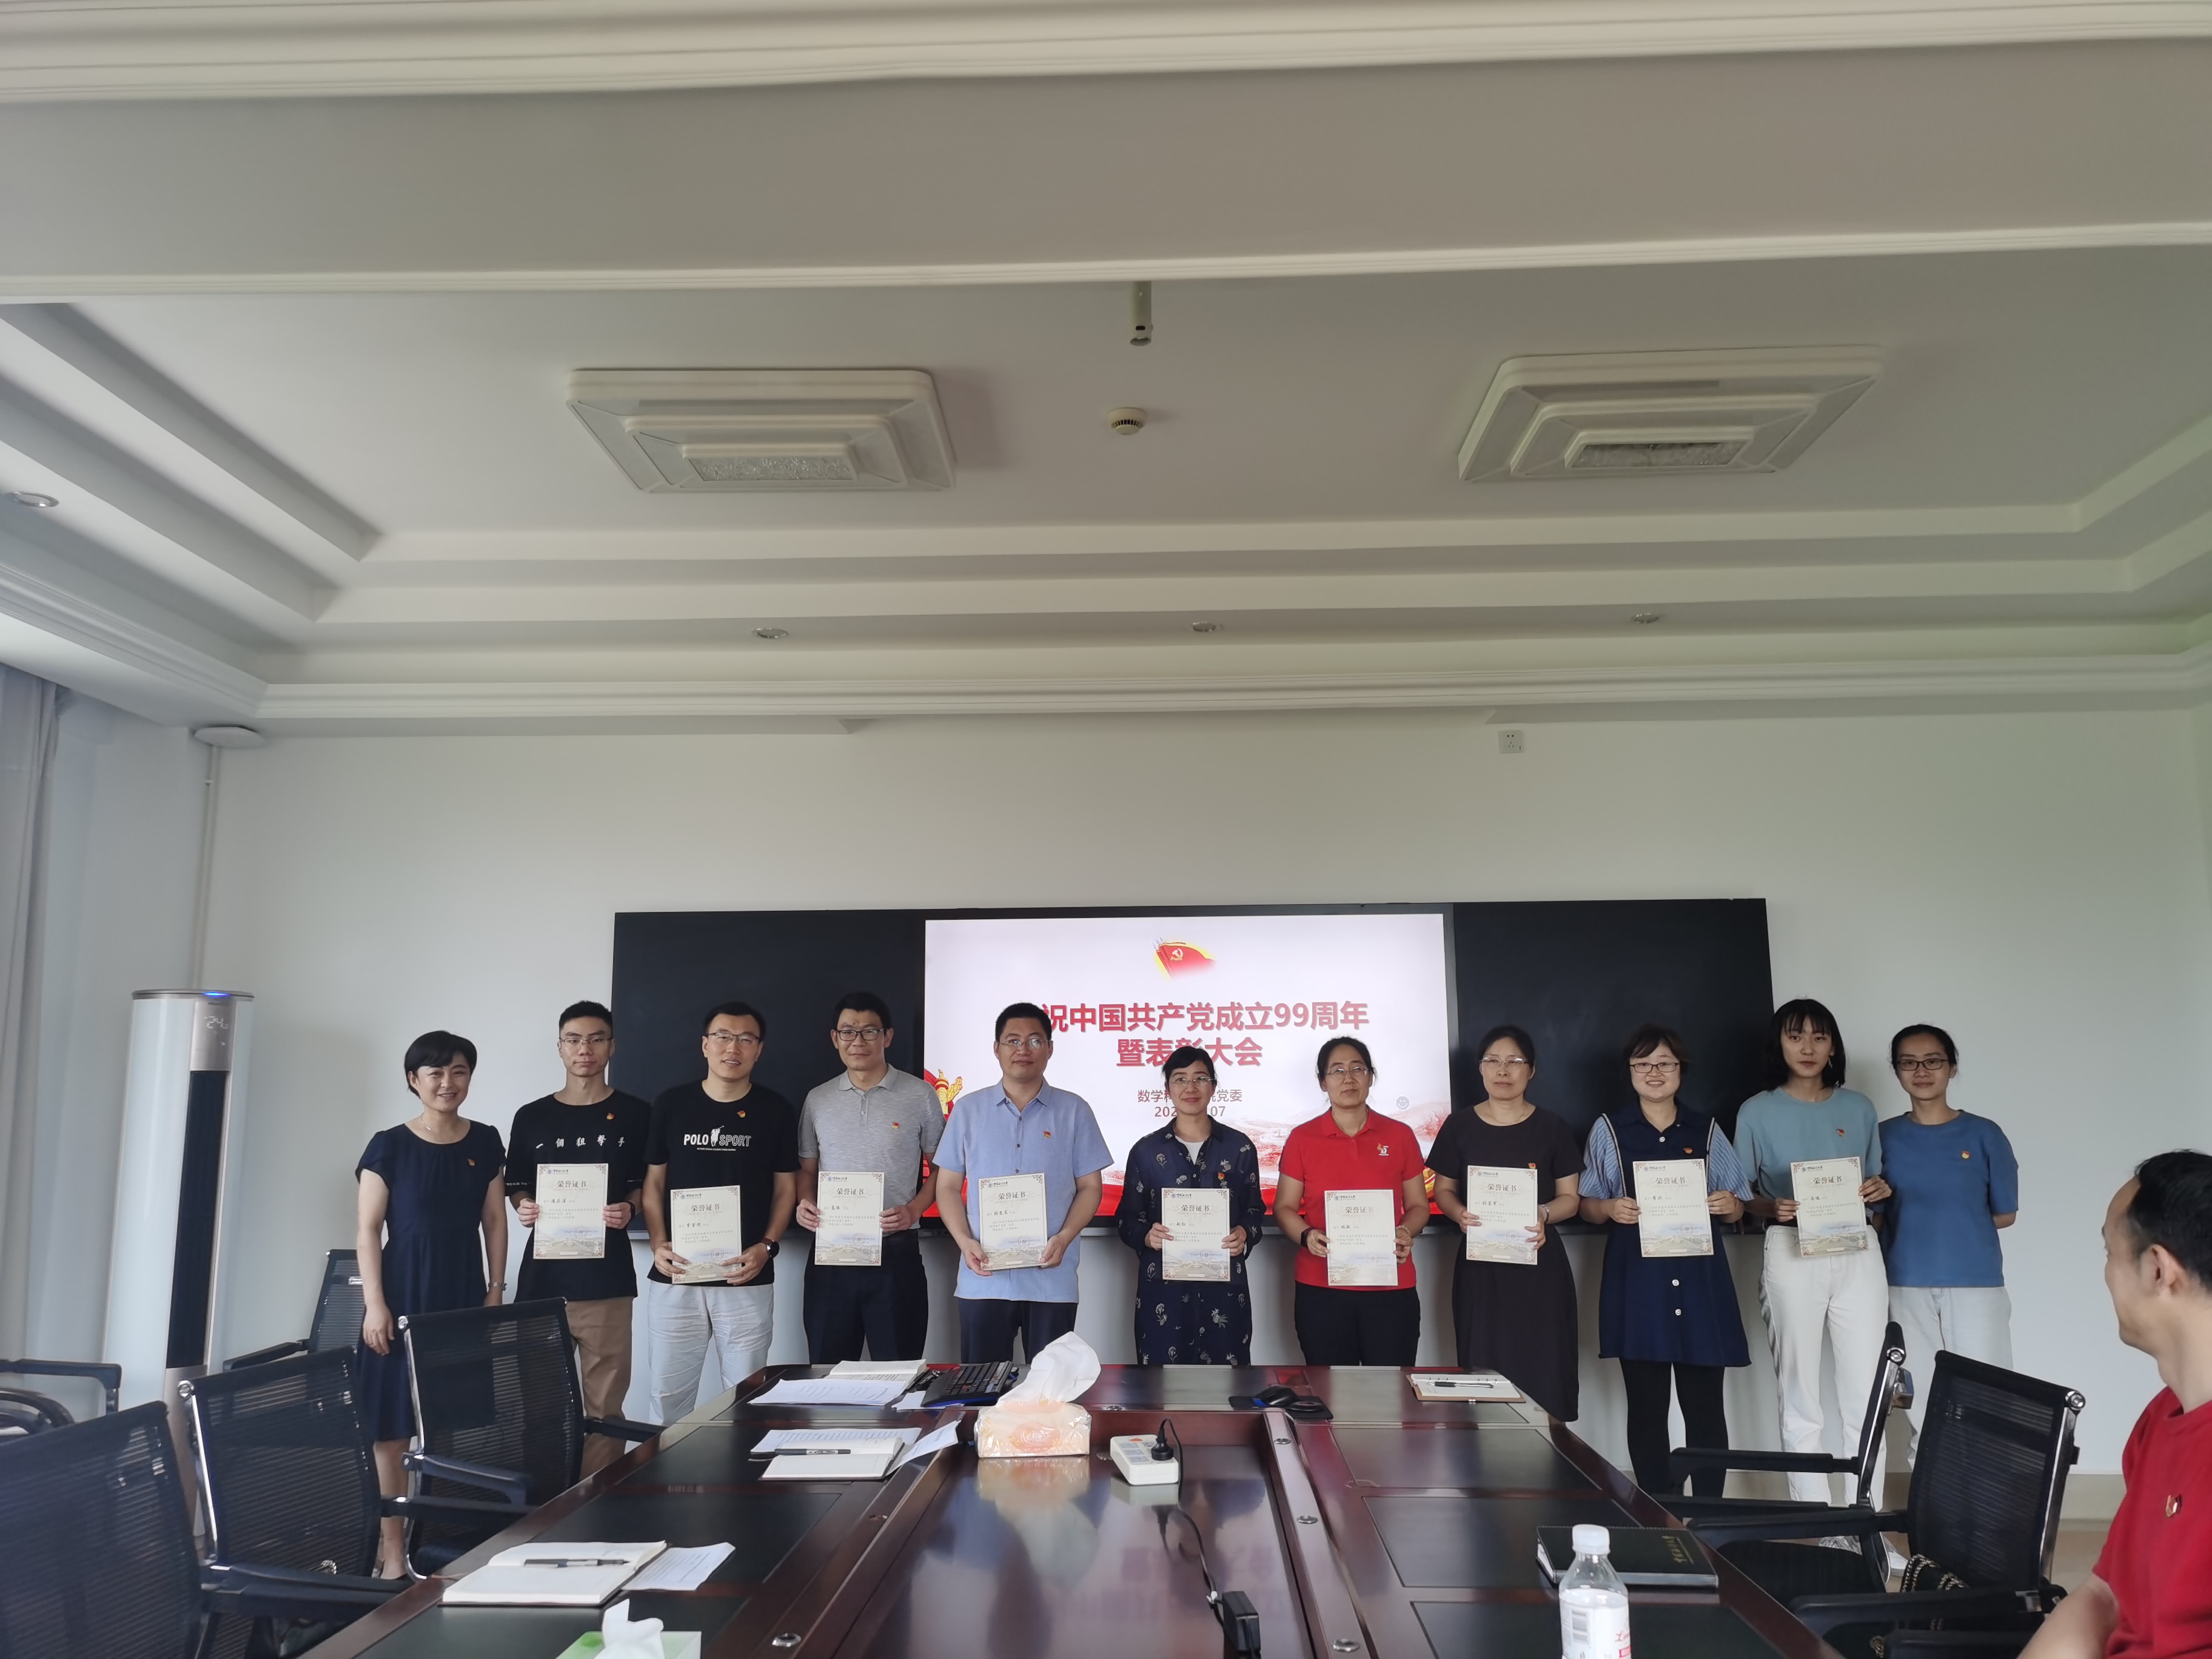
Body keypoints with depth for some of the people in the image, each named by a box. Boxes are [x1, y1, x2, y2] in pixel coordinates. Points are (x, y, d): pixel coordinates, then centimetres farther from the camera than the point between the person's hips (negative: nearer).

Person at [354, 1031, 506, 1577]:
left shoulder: (485, 1143, 6)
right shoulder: (389, 1146, -4)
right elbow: (368, 1230, -4)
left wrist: (496, 1290, 5)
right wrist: (375, 1303, -10)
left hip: (465, 1299, 3)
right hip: (404, 1298, -3)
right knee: (394, 1427, 1)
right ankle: (392, 1546, 11)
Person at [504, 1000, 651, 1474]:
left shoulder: (635, 1114, 4)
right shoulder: (531, 1117, 9)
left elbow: (645, 1185, 8)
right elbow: (516, 1188, 15)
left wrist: (629, 1209, -12)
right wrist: (524, 1208, -6)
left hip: (607, 1274, -1)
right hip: (544, 1272, 2)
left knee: (605, 1400, 1)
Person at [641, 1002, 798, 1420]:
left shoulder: (776, 1111, 2)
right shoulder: (671, 1105, 4)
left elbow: (786, 1188, 7)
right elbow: (654, 1182, 9)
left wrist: (767, 1246, -8)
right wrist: (658, 1244, -5)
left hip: (747, 1279, -1)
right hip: (675, 1277, 1)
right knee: (669, 1393, 6)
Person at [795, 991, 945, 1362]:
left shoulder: (920, 1096, -1)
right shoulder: (818, 1100, 9)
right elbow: (807, 1167, 17)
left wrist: (913, 1209, -11)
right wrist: (805, 1203, -4)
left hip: (896, 1252, -3)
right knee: (827, 1371, 10)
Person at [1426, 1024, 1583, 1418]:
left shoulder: (1553, 1128, 4)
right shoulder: (1459, 1126, 4)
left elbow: (1571, 1198, 5)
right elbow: (1443, 1190, 8)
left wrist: (1544, 1214, -17)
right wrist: (1460, 1215, -13)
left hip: (1539, 1266, 0)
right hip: (1480, 1266, 0)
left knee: (1544, 1372, -4)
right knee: (1483, 1370, -3)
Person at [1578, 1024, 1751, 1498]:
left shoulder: (1706, 1131, 11)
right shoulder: (1610, 1129, 7)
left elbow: (1736, 1207, 12)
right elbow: (1587, 1205, 7)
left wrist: (1729, 1204, -10)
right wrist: (1609, 1209, -14)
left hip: (1700, 1277, 1)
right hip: (1637, 1279, -1)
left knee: (1704, 1401, 1)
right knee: (1646, 1403, 3)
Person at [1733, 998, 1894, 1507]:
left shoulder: (1858, 1108, 10)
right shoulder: (1757, 1112, 2)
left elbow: (1875, 1181, 17)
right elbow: (1741, 1197, 5)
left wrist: (1881, 1191, -5)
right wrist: (1774, 1207, -15)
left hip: (1857, 1253, 2)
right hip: (1792, 1255, -2)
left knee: (1867, 1396, -1)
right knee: (1800, 1399, 3)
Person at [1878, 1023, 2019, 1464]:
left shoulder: (1984, 1135, -1)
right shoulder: (1884, 1137, 4)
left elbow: (2005, 1214, 4)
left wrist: (1960, 1223, 0)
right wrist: (1916, 1227, -6)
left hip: (1975, 1283, -1)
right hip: (1907, 1285, 2)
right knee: (1920, 1402, 7)